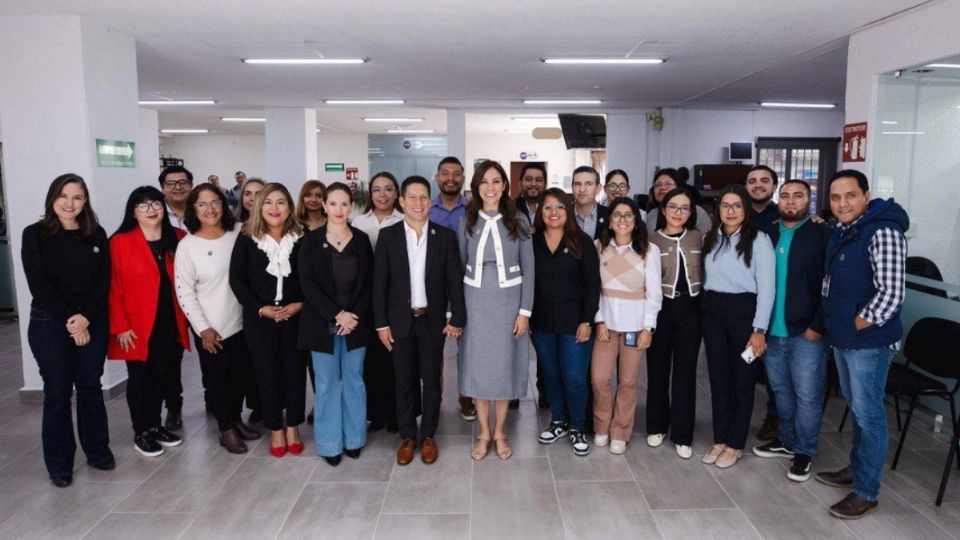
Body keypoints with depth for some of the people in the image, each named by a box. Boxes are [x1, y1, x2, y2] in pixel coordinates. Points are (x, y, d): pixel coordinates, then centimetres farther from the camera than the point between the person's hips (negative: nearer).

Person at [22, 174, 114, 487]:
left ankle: (98, 450, 24)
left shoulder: (96, 235, 5)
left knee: (91, 387, 10)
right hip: (49, 324, -2)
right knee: (57, 391, 5)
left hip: (92, 323, 2)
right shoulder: (35, 235, -2)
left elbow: (104, 280, 1)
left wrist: (85, 316, -11)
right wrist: (69, 321, -11)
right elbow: (39, 284, -7)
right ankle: (59, 463, 17)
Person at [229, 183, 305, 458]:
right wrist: (261, 308, -11)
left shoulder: (300, 238, 1)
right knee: (268, 374, 6)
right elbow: (237, 278, -3)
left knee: (295, 371, 4)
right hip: (260, 318, -1)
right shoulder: (247, 238, -2)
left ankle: (292, 426, 21)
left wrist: (300, 304, -12)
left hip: (294, 316, 1)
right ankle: (275, 429, 20)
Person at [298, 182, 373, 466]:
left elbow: (368, 283, 3)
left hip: (356, 322, 1)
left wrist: (355, 315, -10)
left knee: (354, 381, 10)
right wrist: (337, 314, -13)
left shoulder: (361, 239, 4)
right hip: (323, 323, -1)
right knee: (326, 384, 6)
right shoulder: (311, 240, -1)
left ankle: (354, 438, 24)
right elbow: (308, 284, -6)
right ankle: (330, 443, 19)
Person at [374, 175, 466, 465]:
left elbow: (454, 280, 0)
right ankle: (407, 437, 26)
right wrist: (381, 323, -4)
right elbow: (380, 282, -1)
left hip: (433, 321, 0)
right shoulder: (388, 236, -1)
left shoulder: (445, 236, -1)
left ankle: (428, 436, 25)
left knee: (432, 381, 9)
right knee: (404, 382, 10)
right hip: (400, 321, 0)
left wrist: (457, 318, -4)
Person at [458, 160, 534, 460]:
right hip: (475, 301, 1)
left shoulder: (518, 223, -1)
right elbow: (459, 266, 4)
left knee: (504, 365, 7)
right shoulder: (467, 222, 2)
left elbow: (528, 270, 0)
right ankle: (483, 432, 24)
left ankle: (499, 433, 24)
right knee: (477, 364, 7)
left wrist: (524, 311, -6)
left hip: (508, 301, -1)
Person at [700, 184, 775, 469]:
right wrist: (708, 305, 0)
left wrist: (759, 330, -12)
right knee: (718, 377, 11)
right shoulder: (710, 238, 9)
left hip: (744, 310, -4)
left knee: (742, 379, 7)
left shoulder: (759, 240, -7)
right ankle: (719, 438, 23)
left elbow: (766, 287, -10)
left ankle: (735, 443, 20)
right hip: (712, 310, 5)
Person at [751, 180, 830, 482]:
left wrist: (818, 325, -13)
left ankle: (804, 452, 18)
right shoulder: (767, 235, 8)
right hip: (772, 331, 5)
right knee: (781, 391, 17)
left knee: (807, 395, 3)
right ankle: (786, 440, 33)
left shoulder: (822, 235, -5)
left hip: (805, 332, -4)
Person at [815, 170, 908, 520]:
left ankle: (866, 493, 13)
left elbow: (890, 295, -22)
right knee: (855, 407, 20)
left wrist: (855, 327, -13)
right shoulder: (841, 231, 8)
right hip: (841, 338, 9)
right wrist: (835, 326, 12)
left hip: (868, 341, -8)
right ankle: (856, 470, 36)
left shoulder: (882, 232, -18)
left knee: (868, 414, 1)